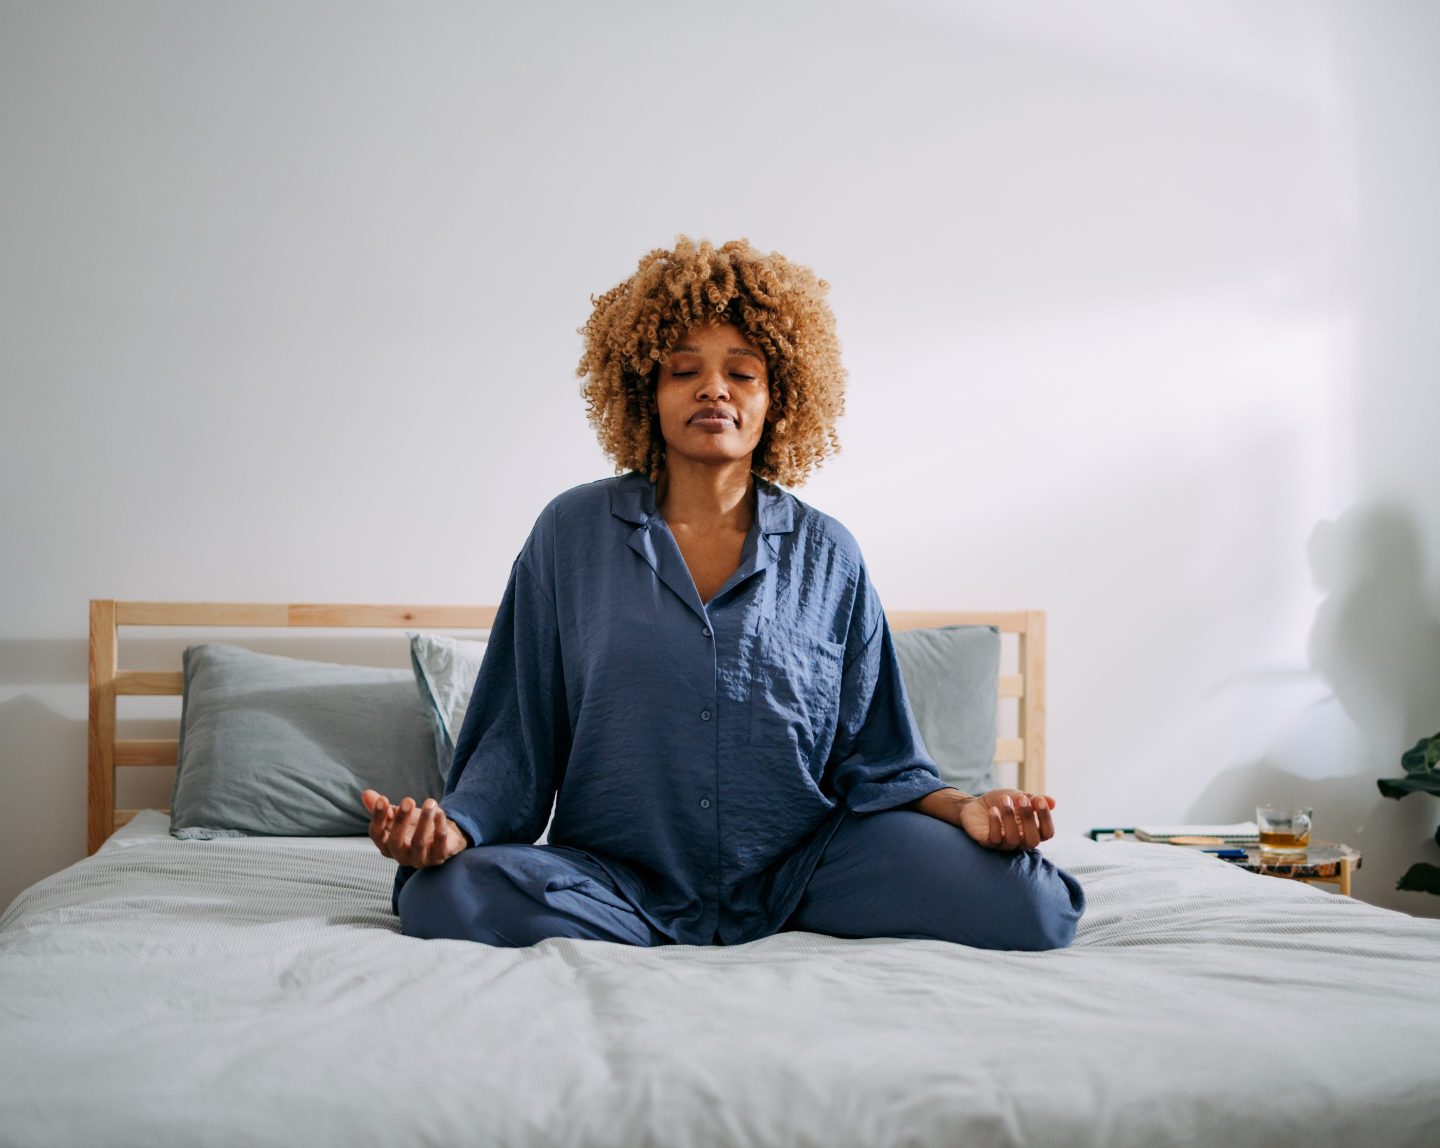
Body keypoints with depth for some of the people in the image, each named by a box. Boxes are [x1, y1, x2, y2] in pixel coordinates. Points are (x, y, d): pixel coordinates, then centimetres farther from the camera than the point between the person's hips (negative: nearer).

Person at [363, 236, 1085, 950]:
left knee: (1032, 906, -22)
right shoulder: (572, 534, 4)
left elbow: (870, 759, 7)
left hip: (801, 869, 0)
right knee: (441, 897, -30)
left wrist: (964, 807, -12)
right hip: (619, 880, 1)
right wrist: (454, 826, -16)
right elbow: (516, 736, 3)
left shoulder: (828, 555, 7)